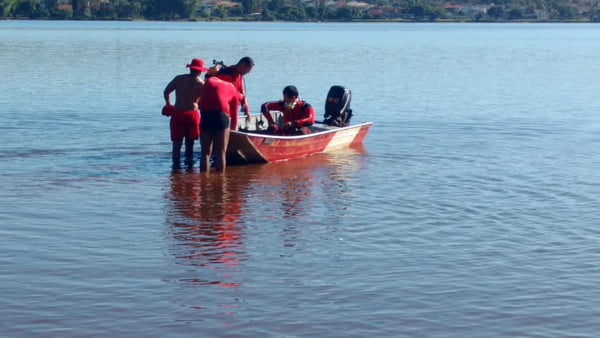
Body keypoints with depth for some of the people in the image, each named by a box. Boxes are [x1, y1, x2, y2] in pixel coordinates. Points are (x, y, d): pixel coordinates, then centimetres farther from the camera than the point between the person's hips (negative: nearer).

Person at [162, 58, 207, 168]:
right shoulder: (201, 83, -6)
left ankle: (176, 163, 3)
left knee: (177, 141, 6)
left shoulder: (179, 79, 1)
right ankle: (189, 160, 17)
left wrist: (168, 104, 17)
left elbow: (166, 92, 3)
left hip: (177, 113, 1)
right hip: (192, 114, -1)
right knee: (190, 141, 15)